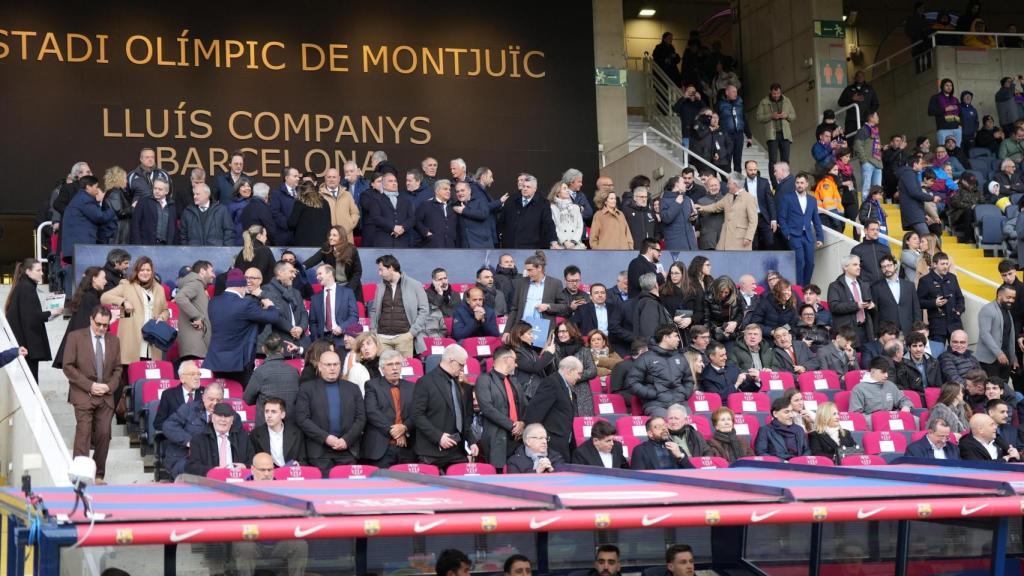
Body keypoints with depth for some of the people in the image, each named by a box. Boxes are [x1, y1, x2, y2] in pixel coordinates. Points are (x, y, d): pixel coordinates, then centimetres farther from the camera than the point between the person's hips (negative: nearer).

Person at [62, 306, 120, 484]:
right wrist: (90, 385, -12)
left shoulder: (113, 340, 12)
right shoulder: (75, 337, 0)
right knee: (84, 433, -12)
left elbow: (117, 369, 15)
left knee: (104, 435, -1)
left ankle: (98, 476, 9)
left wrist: (109, 386, -4)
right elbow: (68, 367, -5)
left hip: (106, 396, 4)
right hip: (83, 395, -4)